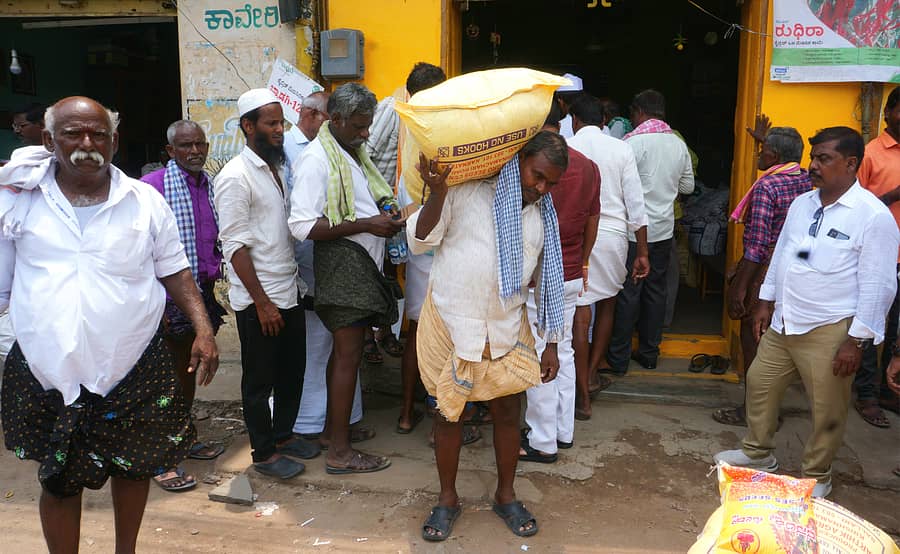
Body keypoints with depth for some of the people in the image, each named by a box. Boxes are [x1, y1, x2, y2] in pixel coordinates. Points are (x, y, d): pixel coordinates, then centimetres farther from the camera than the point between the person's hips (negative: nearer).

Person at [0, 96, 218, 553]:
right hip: (47, 374, -1)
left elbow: (174, 271, 6)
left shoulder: (145, 202, 1)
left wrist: (203, 328, -6)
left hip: (136, 369, 1)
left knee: (135, 465, 15)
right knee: (59, 480, 10)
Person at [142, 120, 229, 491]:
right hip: (168, 295, -6)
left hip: (202, 292, 7)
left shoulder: (211, 187, 8)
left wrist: (212, 290, 12)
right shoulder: (152, 186, -11)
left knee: (190, 369, 18)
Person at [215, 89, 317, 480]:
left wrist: (296, 282, 13)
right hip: (257, 300, -8)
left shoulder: (276, 169, 11)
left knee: (292, 370, 17)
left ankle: (283, 433, 35)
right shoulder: (235, 177, -15)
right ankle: (264, 452, 22)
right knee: (260, 379, 7)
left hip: (289, 291, 8)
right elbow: (236, 246, -18)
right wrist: (262, 302, -18)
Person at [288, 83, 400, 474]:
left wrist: (386, 218, 7)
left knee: (346, 348, 15)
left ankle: (333, 428, 29)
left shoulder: (356, 152, 16)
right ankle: (339, 452, 5)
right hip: (341, 262, -9)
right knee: (349, 353, -5)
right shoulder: (316, 158, -13)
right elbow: (303, 226, -21)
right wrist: (367, 224, -20)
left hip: (364, 264, 9)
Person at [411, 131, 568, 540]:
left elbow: (548, 282, 11)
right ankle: (447, 499, 29)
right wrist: (437, 195, -26)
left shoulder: (544, 217, 5)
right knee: (449, 414, 8)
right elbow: (419, 240, -10)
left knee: (508, 412, 12)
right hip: (450, 323, -4)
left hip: (507, 330, 4)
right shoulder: (465, 190, -11)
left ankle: (506, 495, 34)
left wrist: (551, 345, 11)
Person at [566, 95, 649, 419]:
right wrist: (642, 252, 5)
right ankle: (592, 374, 30)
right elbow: (635, 204, 0)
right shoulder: (621, 149, 2)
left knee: (580, 313, 1)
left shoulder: (565, 148, -2)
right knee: (607, 303, 23)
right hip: (614, 234, 2)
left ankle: (583, 397, 5)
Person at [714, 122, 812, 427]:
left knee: (752, 338, 3)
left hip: (763, 269, -8)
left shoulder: (765, 187, -18)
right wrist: (767, 137, 42)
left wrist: (740, 287, -20)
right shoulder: (805, 180, 5)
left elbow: (757, 245, -22)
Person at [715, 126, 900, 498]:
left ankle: (816, 477, 28)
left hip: (829, 331, -6)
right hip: (783, 322, 7)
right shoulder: (802, 203, 6)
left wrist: (856, 341, -15)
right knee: (759, 383, 16)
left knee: (826, 411, 7)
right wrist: (766, 302, 14)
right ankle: (757, 453, 36)